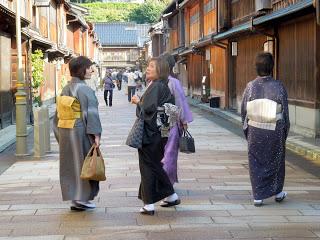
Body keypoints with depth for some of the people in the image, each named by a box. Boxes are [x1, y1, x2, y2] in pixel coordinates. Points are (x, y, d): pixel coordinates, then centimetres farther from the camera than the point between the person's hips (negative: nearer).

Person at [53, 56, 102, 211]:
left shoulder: (65, 89, 8)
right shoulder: (84, 89, -15)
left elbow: (58, 114, 12)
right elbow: (90, 113, -18)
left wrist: (60, 135, 18)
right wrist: (96, 134, -16)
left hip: (65, 132, 7)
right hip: (80, 132, -7)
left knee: (70, 164, 12)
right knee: (82, 163, 2)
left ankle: (73, 198, 17)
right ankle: (81, 198, 5)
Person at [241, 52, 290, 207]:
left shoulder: (250, 87, -8)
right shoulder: (278, 87, -11)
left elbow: (243, 111, -1)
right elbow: (285, 112, -5)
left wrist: (247, 130, 13)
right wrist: (285, 133, 8)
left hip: (255, 131, 1)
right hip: (275, 131, -1)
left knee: (256, 163, 11)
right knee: (275, 160, 18)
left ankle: (258, 196, 12)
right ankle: (277, 192, 32)